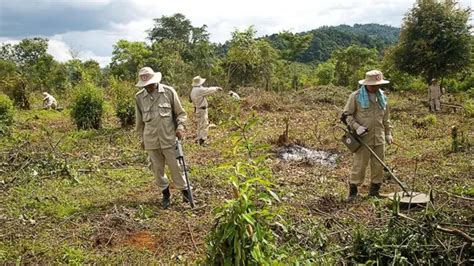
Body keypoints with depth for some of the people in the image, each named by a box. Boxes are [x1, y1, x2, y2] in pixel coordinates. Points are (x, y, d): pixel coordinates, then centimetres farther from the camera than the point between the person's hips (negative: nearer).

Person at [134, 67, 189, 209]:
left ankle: (184, 190, 20)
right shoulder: (139, 97, 1)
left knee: (176, 166, 3)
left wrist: (180, 127, -11)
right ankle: (165, 193, 28)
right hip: (151, 140, 2)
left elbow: (180, 113, 3)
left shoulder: (169, 92, -5)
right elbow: (139, 120, 12)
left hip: (169, 138, -2)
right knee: (157, 168, 10)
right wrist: (141, 138, 15)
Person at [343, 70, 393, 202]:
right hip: (363, 138, -5)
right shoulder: (356, 96, -8)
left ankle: (374, 191, 24)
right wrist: (356, 127, -19)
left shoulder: (382, 96, 10)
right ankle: (353, 191, 10)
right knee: (359, 165, -2)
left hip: (379, 138, 5)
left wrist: (388, 133, 17)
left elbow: (386, 117, 18)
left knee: (379, 165, 10)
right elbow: (347, 114, -6)